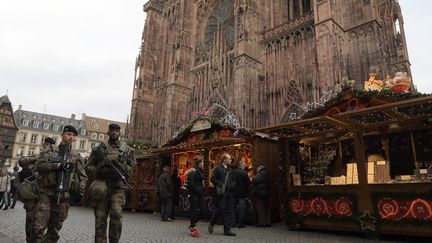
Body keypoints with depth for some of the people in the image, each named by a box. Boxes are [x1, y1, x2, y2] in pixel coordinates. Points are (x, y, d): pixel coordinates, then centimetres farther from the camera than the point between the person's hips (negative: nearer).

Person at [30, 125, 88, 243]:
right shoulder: (49, 151, 6)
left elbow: (82, 175, 13)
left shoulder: (76, 156, 12)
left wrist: (81, 188, -4)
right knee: (38, 228, -10)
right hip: (46, 194, -2)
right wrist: (59, 165, -20)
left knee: (54, 230, 8)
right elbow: (40, 165, -10)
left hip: (63, 196, 2)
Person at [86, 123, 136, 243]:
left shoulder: (127, 149, 11)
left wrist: (123, 171, -6)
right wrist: (98, 170, -10)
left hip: (118, 186, -1)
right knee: (100, 217, 2)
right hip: (101, 185, 1)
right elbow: (89, 166, 11)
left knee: (117, 213, -17)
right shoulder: (99, 148, 10)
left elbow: (132, 166, 14)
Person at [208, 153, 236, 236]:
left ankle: (227, 229, 11)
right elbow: (212, 178, -10)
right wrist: (220, 184, -16)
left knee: (229, 211, 5)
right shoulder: (218, 168, -4)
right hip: (221, 192, -7)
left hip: (229, 192, 7)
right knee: (220, 209, -6)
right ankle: (211, 224, 17)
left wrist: (232, 184, 8)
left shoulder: (229, 169, 18)